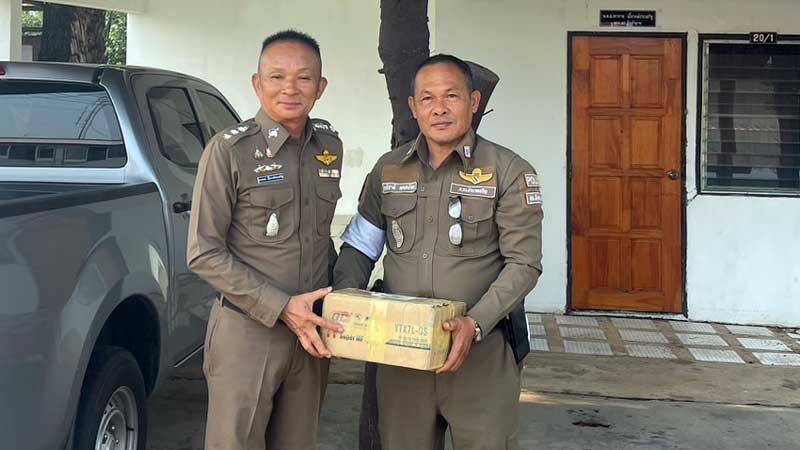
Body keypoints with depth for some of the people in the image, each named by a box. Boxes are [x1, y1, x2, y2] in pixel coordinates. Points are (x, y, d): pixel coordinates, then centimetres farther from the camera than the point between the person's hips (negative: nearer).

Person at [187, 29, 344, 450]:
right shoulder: (230, 149, -11)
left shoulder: (329, 146, 6)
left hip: (310, 331, 5)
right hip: (247, 332, -5)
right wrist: (281, 308, -17)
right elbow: (204, 253, -12)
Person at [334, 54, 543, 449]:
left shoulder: (509, 172, -5)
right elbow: (359, 248, 13)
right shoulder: (388, 170, 8)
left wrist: (476, 323, -21)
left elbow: (524, 263, -8)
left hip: (481, 353, -3)